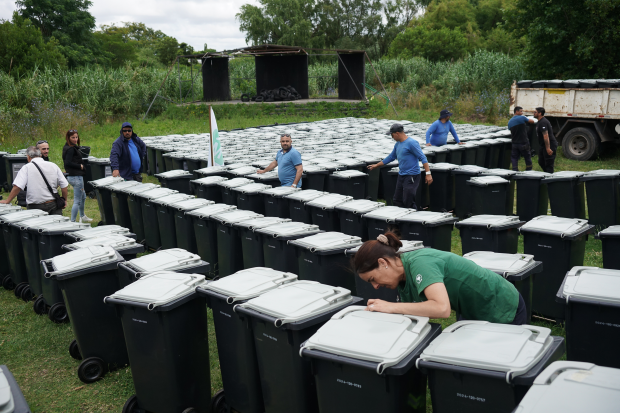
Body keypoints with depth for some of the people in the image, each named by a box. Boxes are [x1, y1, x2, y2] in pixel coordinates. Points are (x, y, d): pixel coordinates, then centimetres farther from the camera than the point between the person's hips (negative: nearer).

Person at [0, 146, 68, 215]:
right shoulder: (53, 165, 5)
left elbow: (17, 187, -13)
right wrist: (64, 200, 18)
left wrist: (7, 201, -1)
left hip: (35, 207, -2)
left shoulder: (26, 168, -4)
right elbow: (64, 186, 5)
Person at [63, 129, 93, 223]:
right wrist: (80, 166, -16)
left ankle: (82, 217, 46)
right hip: (76, 177, -11)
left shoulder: (73, 148, 12)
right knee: (77, 201, -7)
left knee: (83, 197, 28)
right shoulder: (71, 149, -17)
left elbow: (67, 163, 18)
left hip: (74, 176, 11)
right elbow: (68, 163, -25)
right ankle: (72, 221, -6)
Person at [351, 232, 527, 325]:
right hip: (475, 312, 9)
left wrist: (390, 306, -37)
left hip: (503, 310, -9)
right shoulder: (402, 279, -2)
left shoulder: (419, 263, -30)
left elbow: (442, 308, -43)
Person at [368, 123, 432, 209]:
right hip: (401, 175, 9)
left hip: (412, 176, -9)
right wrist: (376, 165, 29)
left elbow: (423, 158, -16)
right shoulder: (397, 144, 13)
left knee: (408, 203, -11)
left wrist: (428, 173, -22)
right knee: (397, 201, 11)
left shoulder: (411, 143, -13)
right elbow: (391, 157, 26)